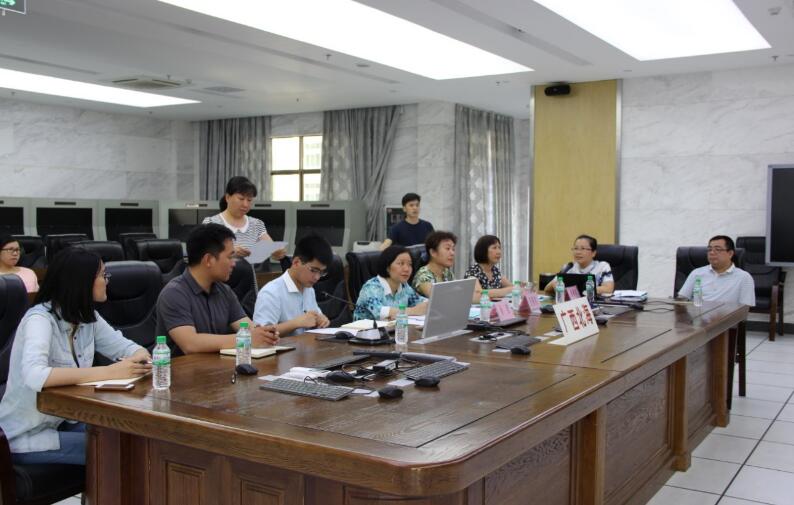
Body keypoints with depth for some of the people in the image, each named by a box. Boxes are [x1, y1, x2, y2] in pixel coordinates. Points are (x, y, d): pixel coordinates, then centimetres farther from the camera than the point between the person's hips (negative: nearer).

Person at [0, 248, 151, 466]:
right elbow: (35, 376, -39)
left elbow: (123, 345, 5)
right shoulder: (40, 318, -23)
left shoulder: (87, 316, -1)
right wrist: (109, 372, -42)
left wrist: (140, 358, -21)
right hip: (29, 436, -7)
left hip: (66, 421, 7)